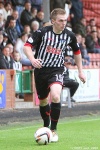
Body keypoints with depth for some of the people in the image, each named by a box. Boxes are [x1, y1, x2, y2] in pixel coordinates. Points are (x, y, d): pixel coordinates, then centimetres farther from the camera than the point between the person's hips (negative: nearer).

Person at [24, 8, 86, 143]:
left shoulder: (69, 35, -4)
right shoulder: (42, 32, -12)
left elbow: (77, 52, 15)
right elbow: (27, 46, -11)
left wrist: (80, 71, 15)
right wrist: (32, 59, -31)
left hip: (56, 70, -1)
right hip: (40, 69, 1)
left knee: (55, 96, -26)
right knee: (43, 100, 14)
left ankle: (54, 130, -12)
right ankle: (46, 127, 41)